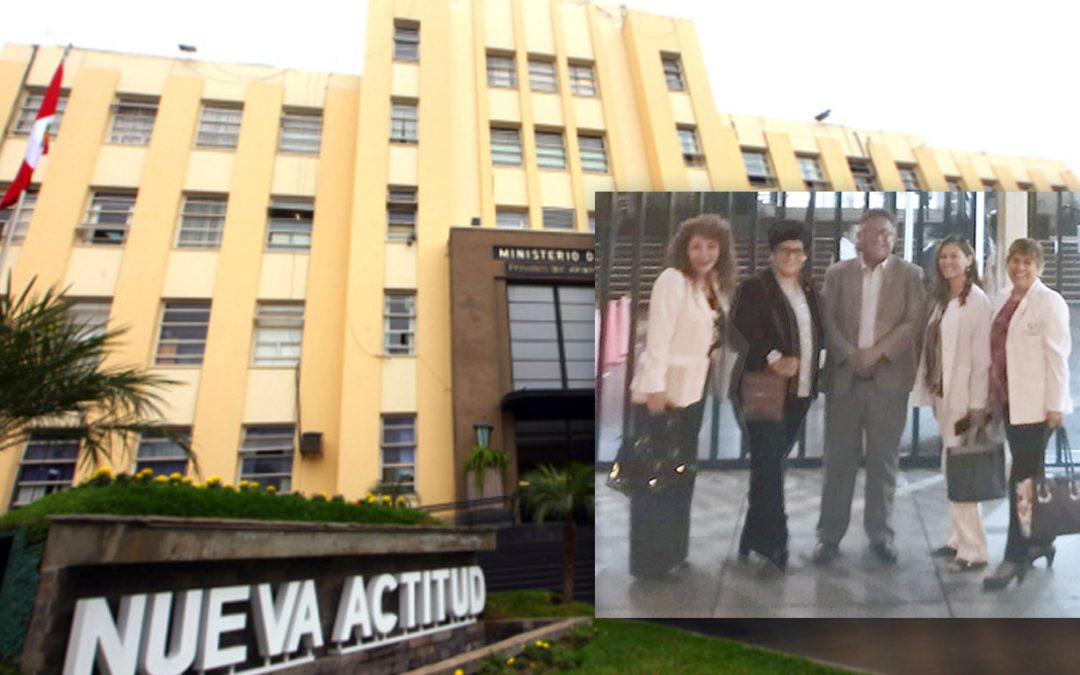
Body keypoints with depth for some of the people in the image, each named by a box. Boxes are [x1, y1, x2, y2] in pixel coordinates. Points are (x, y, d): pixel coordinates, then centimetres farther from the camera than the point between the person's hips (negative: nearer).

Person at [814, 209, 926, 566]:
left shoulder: (910, 274, 8)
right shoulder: (837, 273, 9)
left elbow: (913, 321, -2)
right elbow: (828, 320, 1)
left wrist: (877, 351, -14)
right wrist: (851, 354, -12)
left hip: (889, 379, 0)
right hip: (844, 377, 0)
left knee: (883, 460, 7)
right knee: (839, 459, 3)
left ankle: (880, 533, 20)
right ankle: (829, 534, 12)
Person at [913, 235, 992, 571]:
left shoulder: (977, 300, -10)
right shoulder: (941, 299, 12)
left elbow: (981, 357, -14)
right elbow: (933, 349, 11)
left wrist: (976, 405, -16)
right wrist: (933, 393, 8)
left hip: (964, 398, -7)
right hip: (943, 395, 8)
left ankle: (974, 550, 6)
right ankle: (960, 538, 24)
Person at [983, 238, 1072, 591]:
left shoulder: (1049, 302, -7)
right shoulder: (1003, 300, 12)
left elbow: (1057, 356, -10)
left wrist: (1055, 405, -13)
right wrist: (993, 394, 12)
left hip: (1036, 403, -6)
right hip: (1009, 400, 6)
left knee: (1022, 477, -4)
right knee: (1028, 475, 16)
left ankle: (1016, 556, 4)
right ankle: (1040, 541, 30)